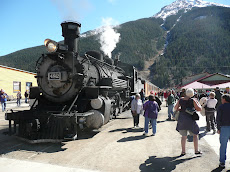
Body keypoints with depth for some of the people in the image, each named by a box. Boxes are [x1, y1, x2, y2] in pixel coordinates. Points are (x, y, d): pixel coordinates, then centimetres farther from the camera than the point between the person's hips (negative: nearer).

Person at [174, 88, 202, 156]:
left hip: (181, 119, 4)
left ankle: (183, 151, 17)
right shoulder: (192, 100, -11)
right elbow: (199, 109, -8)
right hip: (189, 119, -4)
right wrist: (198, 103, 9)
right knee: (195, 135, 15)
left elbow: (175, 108, 9)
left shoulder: (180, 100, 1)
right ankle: (196, 150, 21)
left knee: (184, 136, 14)